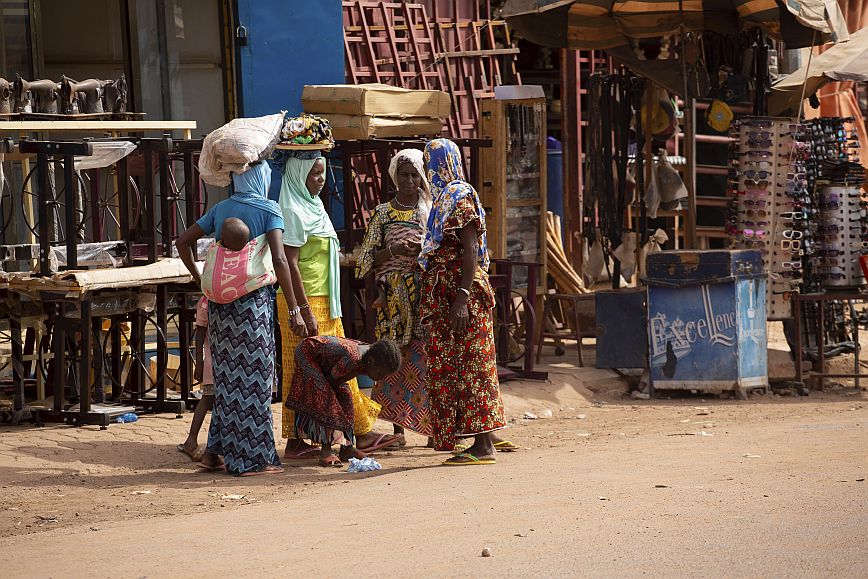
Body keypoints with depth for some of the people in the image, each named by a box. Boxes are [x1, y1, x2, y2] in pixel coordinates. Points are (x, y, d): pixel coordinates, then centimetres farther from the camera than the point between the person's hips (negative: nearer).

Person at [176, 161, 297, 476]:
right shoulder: (268, 209, -4)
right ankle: (253, 459, 3)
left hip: (220, 300, 5)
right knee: (254, 377, 0)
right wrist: (294, 309, -12)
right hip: (254, 299, -5)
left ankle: (215, 451, 15)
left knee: (227, 375, 14)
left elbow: (183, 241, 13)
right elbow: (279, 259, -14)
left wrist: (200, 279, 19)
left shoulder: (220, 209, 12)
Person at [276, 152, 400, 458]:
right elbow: (290, 264, -20)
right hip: (303, 301, -10)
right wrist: (304, 312, -24)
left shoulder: (313, 206, 16)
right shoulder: (293, 212, -14)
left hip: (324, 301, 10)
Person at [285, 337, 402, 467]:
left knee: (344, 397, 4)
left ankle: (347, 447, 12)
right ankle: (325, 451, -19)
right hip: (306, 351, -9)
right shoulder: (353, 359, -39)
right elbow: (331, 379, -23)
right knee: (325, 397, -19)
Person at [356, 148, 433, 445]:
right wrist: (394, 250, -12)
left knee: (427, 354, -8)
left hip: (427, 291, 0)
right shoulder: (382, 213, 9)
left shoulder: (432, 210, 10)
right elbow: (369, 257, 6)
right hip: (394, 295, 0)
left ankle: (433, 423, -5)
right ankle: (398, 426, 2)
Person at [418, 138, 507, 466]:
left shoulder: (459, 197, -11)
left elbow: (470, 252, -18)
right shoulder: (446, 197, 18)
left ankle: (483, 446, -9)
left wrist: (462, 298, -24)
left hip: (460, 292, -10)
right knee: (453, 367, 9)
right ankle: (480, 443, 11)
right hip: (446, 296, 10)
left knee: (468, 366, -10)